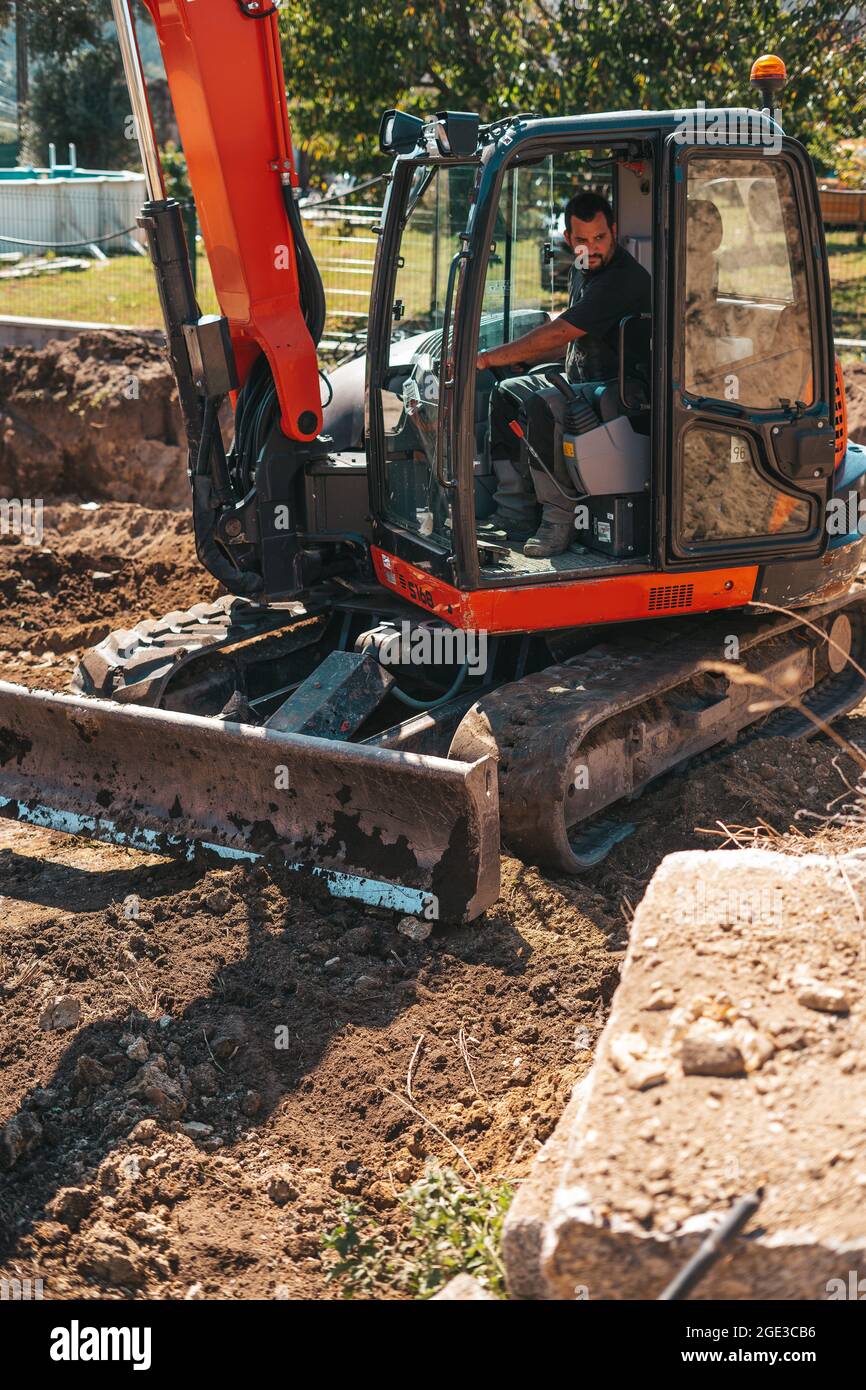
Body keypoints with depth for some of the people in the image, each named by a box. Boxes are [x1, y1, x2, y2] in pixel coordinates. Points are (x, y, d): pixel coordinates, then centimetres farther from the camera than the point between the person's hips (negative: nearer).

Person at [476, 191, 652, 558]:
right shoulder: (583, 269, 13)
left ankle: (558, 524, -23)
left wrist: (487, 358, -18)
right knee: (506, 392, 6)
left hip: (622, 391, -11)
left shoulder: (622, 279, -20)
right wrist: (521, 358, 6)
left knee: (542, 406, -31)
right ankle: (514, 516, 1)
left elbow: (555, 335, -23)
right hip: (584, 383, 11)